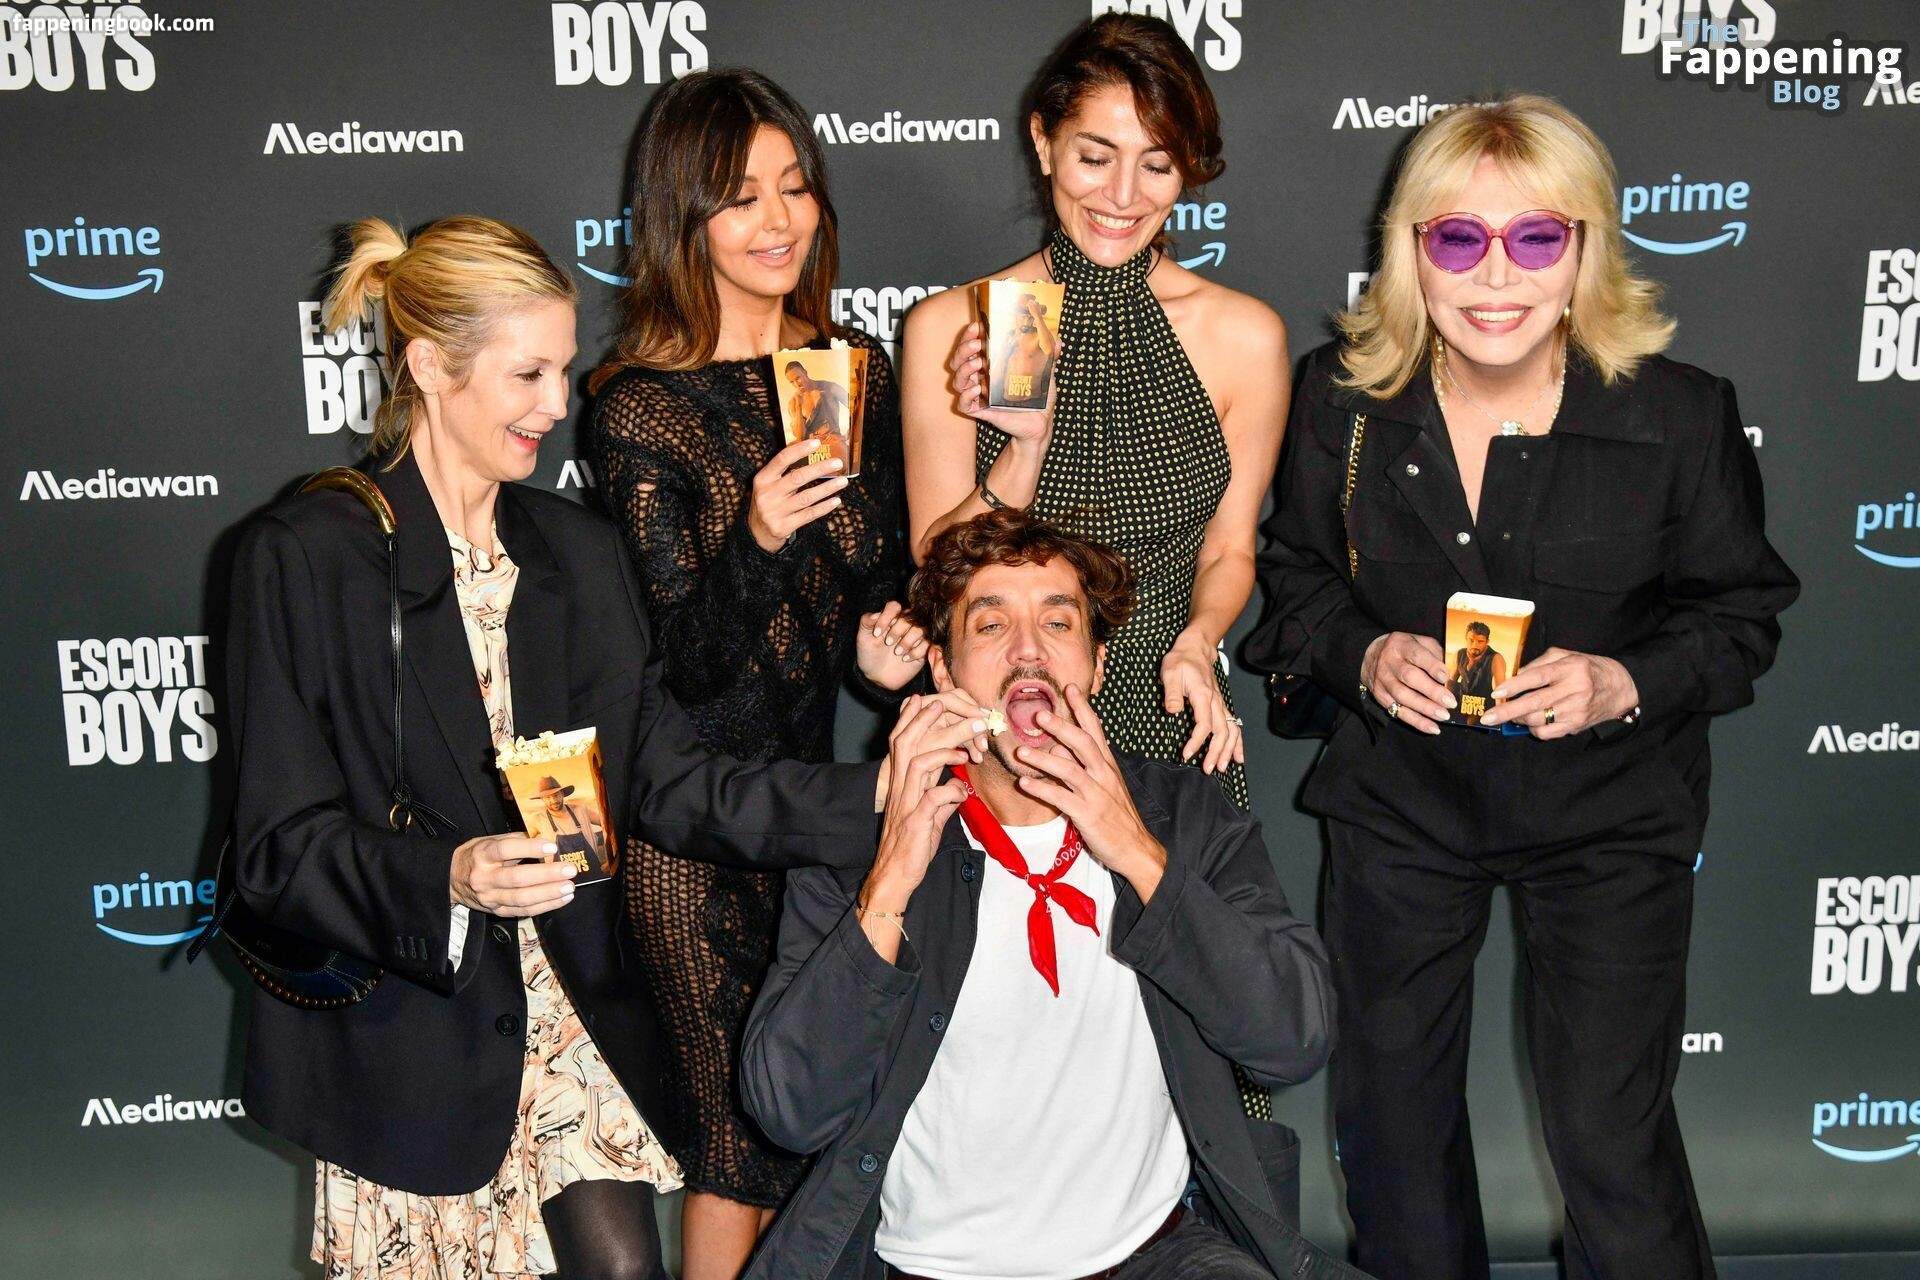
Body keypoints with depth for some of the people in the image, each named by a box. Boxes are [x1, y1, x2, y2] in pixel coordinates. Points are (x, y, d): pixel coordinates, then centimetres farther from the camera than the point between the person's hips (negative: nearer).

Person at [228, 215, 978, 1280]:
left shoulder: (577, 549, 7)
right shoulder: (308, 554, -10)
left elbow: (663, 779, 1)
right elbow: (281, 849, -11)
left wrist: (871, 793, -9)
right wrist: (449, 879, -29)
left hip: (571, 1003, 4)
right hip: (401, 1032, -4)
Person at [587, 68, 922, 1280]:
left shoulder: (856, 369, 5)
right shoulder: (642, 409, -10)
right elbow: (684, 660, -13)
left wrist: (891, 645, -6)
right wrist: (756, 540, -30)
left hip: (829, 770, 5)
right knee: (744, 1122, 4)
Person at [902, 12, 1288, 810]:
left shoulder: (1246, 337, -4)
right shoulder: (949, 329, -7)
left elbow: (1229, 549, 8)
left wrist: (1196, 641, -12)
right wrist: (1025, 447, -21)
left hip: (1171, 722, 1)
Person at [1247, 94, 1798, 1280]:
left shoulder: (1681, 413, -15)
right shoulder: (1343, 398, -11)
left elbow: (1741, 613, -5)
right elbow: (1296, 577, 2)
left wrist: (1626, 683, -24)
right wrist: (1366, 656, -19)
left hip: (1610, 819, -2)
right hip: (1403, 799, 3)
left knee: (1611, 1138, 3)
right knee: (1392, 1108, 19)